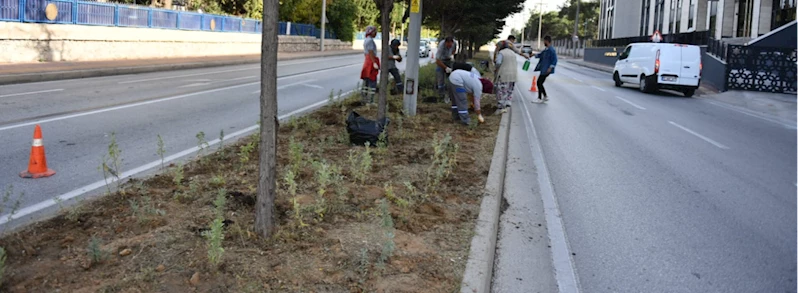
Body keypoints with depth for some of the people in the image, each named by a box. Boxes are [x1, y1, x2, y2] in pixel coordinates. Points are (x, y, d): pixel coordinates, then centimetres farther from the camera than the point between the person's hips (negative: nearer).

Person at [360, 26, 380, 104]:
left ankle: (364, 100, 12)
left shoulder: (366, 40, 17)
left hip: (367, 61, 10)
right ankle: (370, 101, -10)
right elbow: (370, 52, -21)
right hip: (371, 61, -10)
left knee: (366, 82, 10)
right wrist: (374, 63, -25)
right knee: (372, 82, -8)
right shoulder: (370, 40, -14)